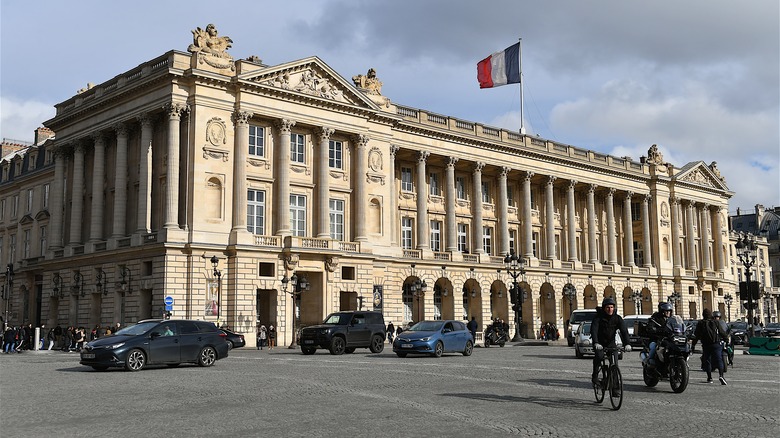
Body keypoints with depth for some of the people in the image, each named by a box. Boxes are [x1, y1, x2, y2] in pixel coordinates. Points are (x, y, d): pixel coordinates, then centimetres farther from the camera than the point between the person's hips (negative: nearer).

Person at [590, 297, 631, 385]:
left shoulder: (617, 318, -10)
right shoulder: (598, 317, -17)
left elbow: (624, 331, -19)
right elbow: (593, 330, -30)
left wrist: (627, 344, -36)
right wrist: (596, 343, -46)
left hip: (611, 342, 3)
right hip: (599, 342, -3)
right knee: (599, 356, -26)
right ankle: (595, 376, -10)